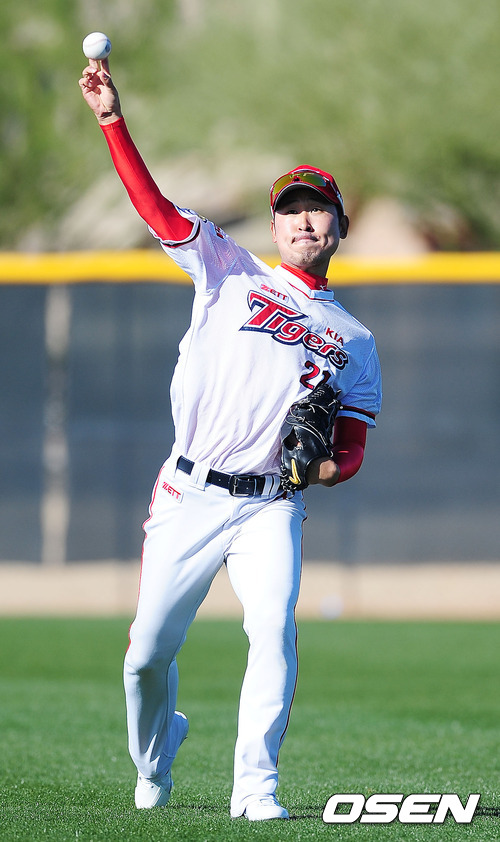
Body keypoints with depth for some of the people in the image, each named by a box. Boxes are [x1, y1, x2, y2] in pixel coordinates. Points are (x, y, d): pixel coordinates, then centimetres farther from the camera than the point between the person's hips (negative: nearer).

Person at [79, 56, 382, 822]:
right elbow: (154, 206, 4)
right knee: (149, 651, 3)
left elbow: (354, 443, 12)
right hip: (189, 495, 0)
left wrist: (333, 466, -11)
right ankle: (153, 765, 30)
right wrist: (113, 120, -7)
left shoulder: (353, 341, 15)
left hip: (270, 507, 0)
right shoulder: (229, 271, 12)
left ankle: (256, 787, -20)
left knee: (275, 631, -23)